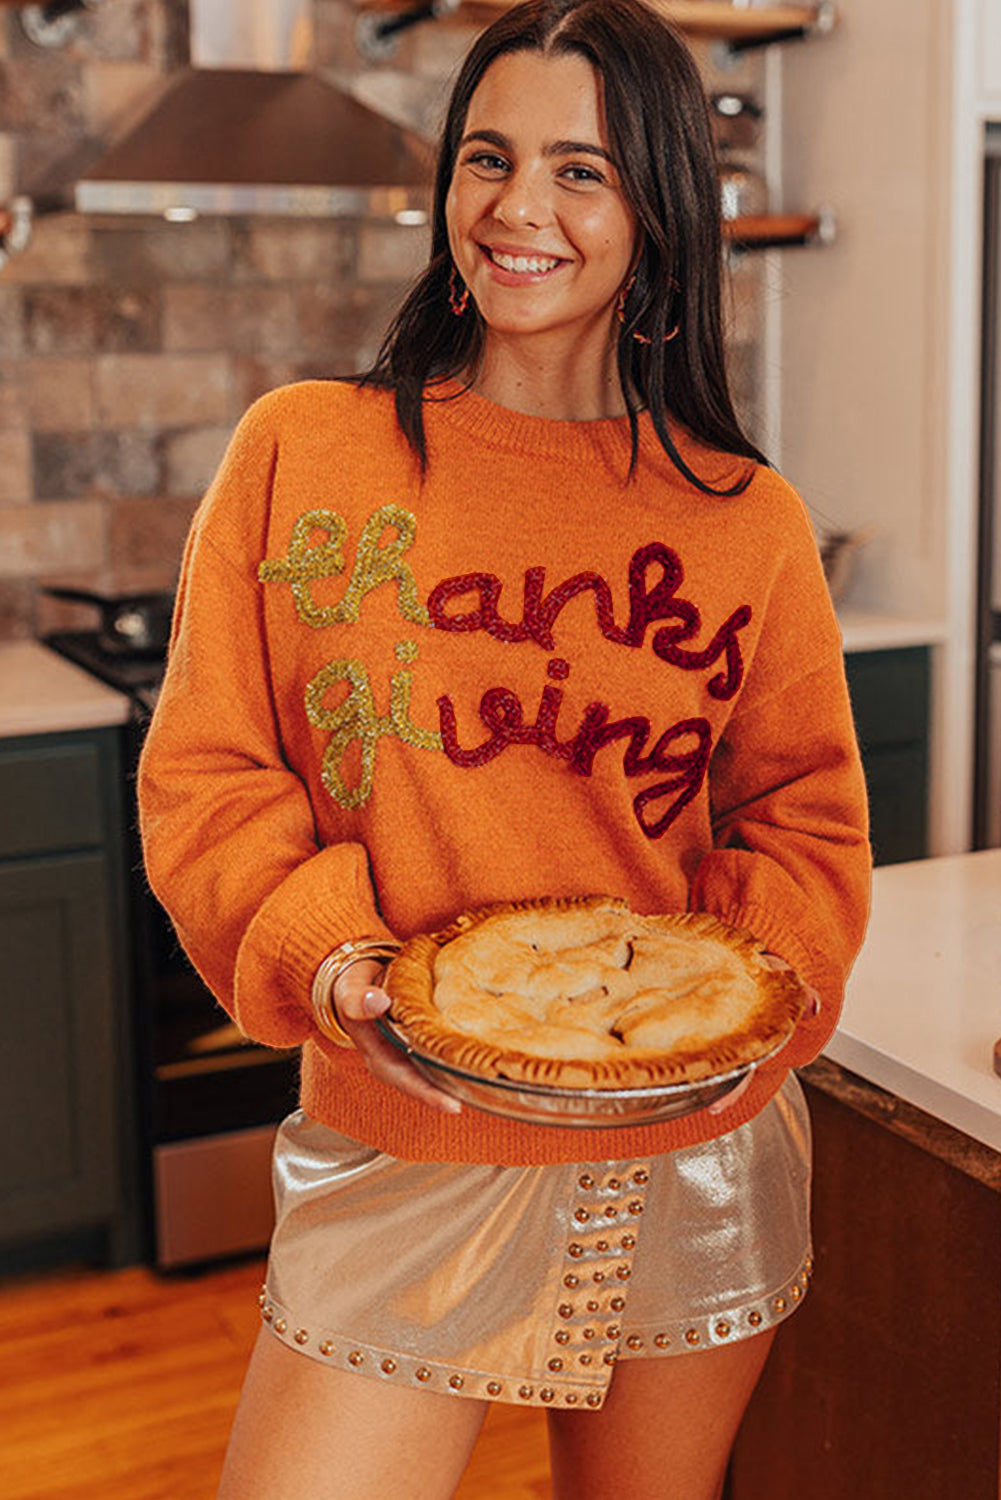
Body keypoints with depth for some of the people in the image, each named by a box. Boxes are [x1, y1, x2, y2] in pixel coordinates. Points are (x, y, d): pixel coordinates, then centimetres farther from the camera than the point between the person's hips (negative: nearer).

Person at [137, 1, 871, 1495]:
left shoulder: (748, 520, -1)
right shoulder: (302, 451, -5)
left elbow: (806, 819, 5)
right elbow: (204, 776, -2)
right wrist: (314, 944, -19)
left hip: (692, 1160, 2)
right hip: (401, 1143, -1)